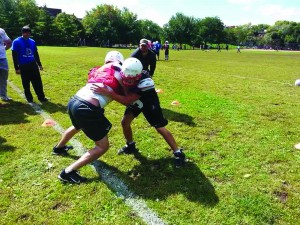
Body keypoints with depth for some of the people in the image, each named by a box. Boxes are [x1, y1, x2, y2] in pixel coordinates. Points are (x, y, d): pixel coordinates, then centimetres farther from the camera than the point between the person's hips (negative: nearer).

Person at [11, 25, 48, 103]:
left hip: (33, 65, 4)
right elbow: (14, 56, -6)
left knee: (38, 82, 3)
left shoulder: (32, 41, 10)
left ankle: (41, 97, 10)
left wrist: (39, 64, 18)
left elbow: (36, 54, 19)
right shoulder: (16, 42, -5)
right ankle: (29, 98, 16)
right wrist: (17, 68, -10)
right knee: (26, 84, 4)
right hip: (23, 66, -4)